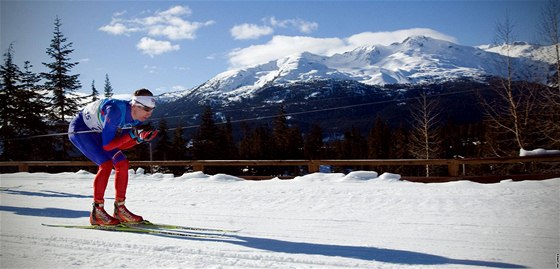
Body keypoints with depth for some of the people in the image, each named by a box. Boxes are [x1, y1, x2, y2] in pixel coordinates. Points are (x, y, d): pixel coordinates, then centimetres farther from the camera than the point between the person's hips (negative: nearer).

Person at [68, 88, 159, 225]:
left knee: (122, 163, -3)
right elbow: (107, 146, -33)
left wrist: (140, 138, -23)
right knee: (106, 164, -22)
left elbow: (121, 145, -8)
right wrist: (132, 134, -35)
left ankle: (119, 209, 4)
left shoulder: (137, 118, -13)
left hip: (97, 132, 8)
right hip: (79, 129, -8)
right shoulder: (116, 111, -36)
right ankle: (97, 212, -13)